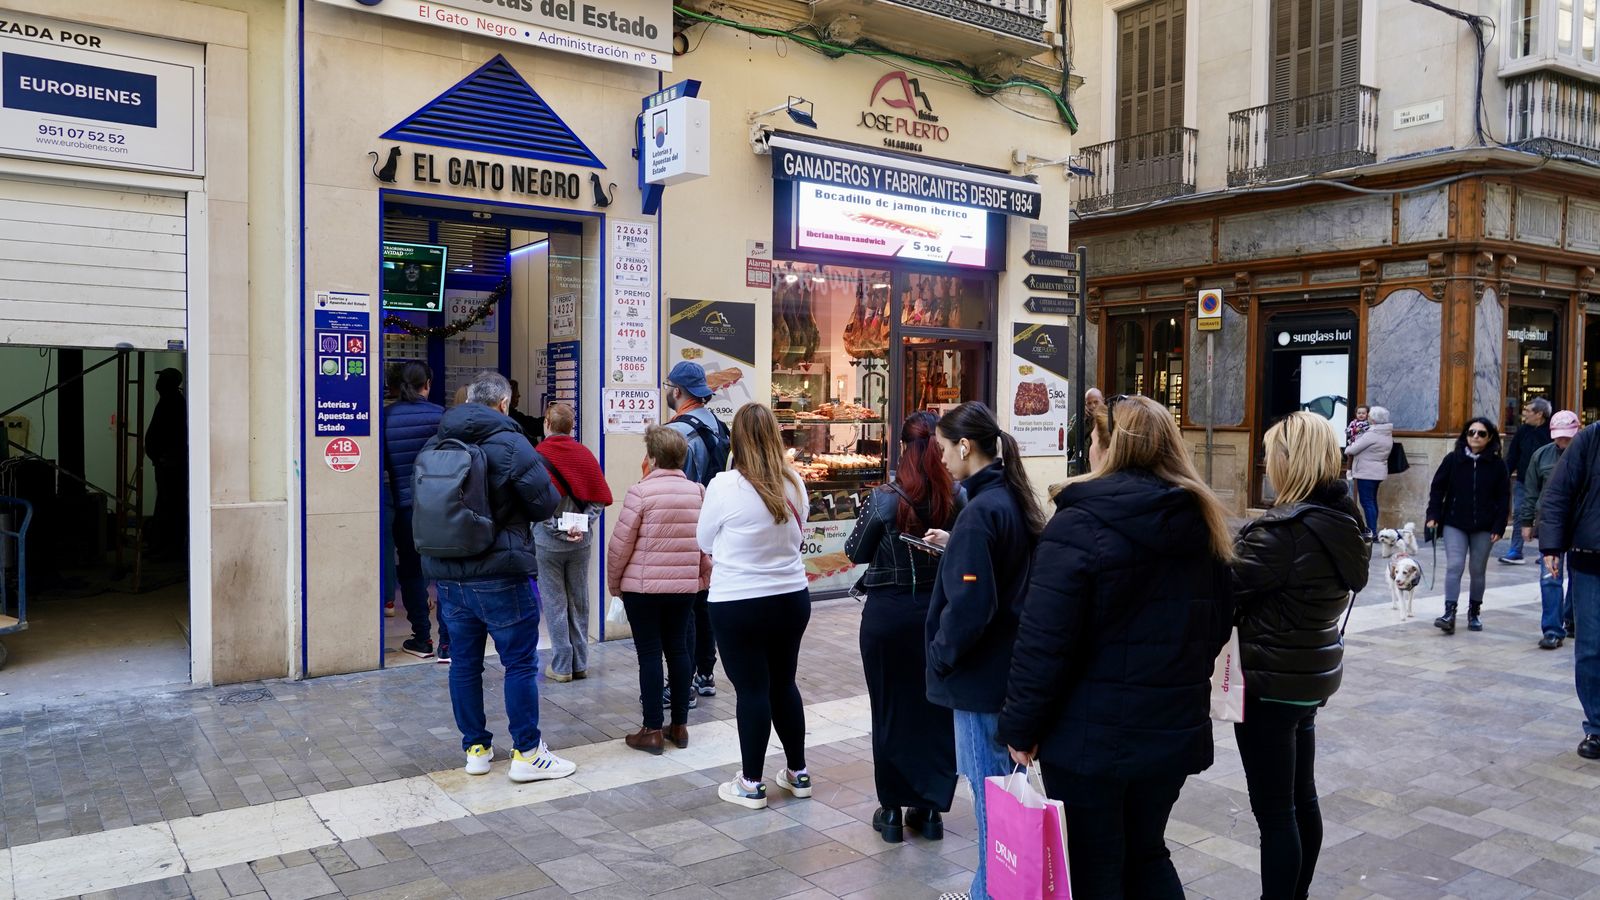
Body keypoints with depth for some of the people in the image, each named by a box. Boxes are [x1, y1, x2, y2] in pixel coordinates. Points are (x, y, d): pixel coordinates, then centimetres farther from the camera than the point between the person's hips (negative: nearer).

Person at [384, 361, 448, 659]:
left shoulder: (387, 416, -2)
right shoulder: (438, 414, -6)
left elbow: (383, 462, 1)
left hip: (404, 504, 1)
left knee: (411, 571, 12)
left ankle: (422, 640, 17)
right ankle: (447, 643, 3)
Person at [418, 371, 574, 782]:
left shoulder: (434, 445, 7)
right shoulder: (510, 444, -11)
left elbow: (425, 503, 15)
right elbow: (546, 503, -8)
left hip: (446, 573, 6)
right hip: (500, 575, -6)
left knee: (464, 661, 13)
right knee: (520, 662, 3)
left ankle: (476, 748, 22)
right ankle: (527, 753, 9)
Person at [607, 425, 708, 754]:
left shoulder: (641, 492, -12)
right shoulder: (698, 492, 2)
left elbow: (620, 544, -9)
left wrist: (614, 583, 4)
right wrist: (703, 580, 16)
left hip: (643, 586, -4)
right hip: (684, 586, 4)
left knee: (649, 653, 2)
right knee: (678, 649, 13)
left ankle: (652, 731, 7)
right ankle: (679, 726, 20)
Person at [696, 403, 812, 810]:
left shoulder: (725, 486, -15)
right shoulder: (795, 484, -1)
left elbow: (705, 541, 1)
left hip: (739, 605, -5)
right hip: (793, 597, 5)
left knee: (752, 689, 4)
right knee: (784, 684, 17)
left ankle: (752, 784, 15)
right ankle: (798, 772, 29)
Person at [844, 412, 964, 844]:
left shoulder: (885, 499, -14)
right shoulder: (958, 497, -8)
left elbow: (855, 552, -1)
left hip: (889, 612, -2)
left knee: (891, 709, 10)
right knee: (937, 709, 13)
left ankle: (893, 809, 19)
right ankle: (932, 808, 22)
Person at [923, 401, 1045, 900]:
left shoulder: (980, 510, -21)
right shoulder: (1014, 499, 7)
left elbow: (969, 606, -24)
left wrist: (941, 657, -11)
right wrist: (953, 546, 9)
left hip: (981, 674, -9)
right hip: (1010, 668, 9)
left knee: (990, 796, 4)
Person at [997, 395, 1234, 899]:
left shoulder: (1080, 523, -16)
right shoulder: (1204, 522, 4)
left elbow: (1044, 640, -20)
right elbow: (1219, 623, 16)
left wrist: (1020, 726, -11)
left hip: (1093, 731, -6)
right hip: (1175, 726, 6)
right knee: (1146, 853, 23)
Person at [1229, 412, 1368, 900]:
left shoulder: (1282, 530, -24)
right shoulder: (1344, 520, 4)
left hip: (1272, 681, -9)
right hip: (1314, 673, 9)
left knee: (1274, 810, 2)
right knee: (1301, 797, 21)